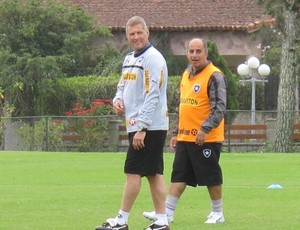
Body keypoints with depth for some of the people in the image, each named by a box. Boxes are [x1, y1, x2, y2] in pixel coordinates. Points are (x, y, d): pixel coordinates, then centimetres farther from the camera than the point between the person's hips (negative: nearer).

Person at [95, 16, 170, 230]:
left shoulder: (153, 58, -13)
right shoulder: (129, 58, 16)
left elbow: (152, 96, -19)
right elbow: (123, 85, 26)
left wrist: (142, 128, -22)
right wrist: (118, 100, 1)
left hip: (149, 127, -9)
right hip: (137, 126, 9)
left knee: (133, 172, -6)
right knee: (154, 173, 8)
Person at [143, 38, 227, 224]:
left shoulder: (214, 76, -11)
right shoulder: (187, 75, 15)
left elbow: (220, 107, -17)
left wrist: (205, 128, -25)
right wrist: (177, 133, 21)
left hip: (206, 138, -7)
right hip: (185, 137, 7)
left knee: (211, 176, 1)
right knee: (179, 175, 5)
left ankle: (218, 212, 14)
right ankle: (168, 212, 5)